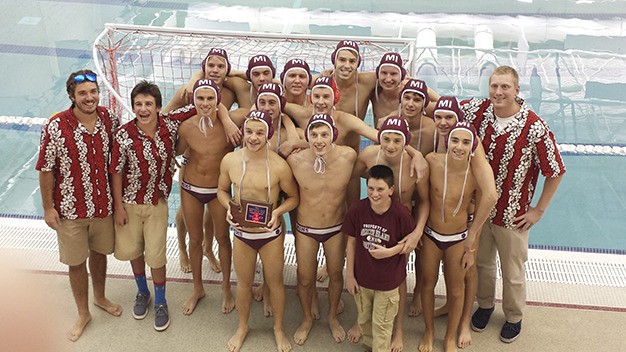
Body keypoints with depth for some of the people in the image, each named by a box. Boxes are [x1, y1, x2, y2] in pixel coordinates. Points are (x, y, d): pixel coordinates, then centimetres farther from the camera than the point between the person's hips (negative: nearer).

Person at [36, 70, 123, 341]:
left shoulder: (109, 119, -8)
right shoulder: (56, 127, -20)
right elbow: (45, 169, -12)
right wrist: (48, 208, -9)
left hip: (104, 204, 4)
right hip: (70, 209, -3)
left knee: (99, 252, 23)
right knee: (76, 261, 11)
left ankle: (99, 297, 48)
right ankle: (83, 314, 32)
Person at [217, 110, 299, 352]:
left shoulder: (279, 166, -19)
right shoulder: (229, 160, -11)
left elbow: (293, 197, -5)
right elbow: (222, 190, 5)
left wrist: (278, 211, -23)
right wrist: (228, 207, -14)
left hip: (271, 233, -2)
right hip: (241, 233, 2)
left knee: (274, 282, 15)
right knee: (244, 282, 20)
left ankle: (278, 328, 39)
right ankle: (242, 327, 44)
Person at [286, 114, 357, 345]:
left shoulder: (348, 156, -23)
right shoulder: (295, 160, -24)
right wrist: (294, 222, 3)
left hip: (336, 228, 1)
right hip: (305, 229, -1)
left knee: (336, 274, 20)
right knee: (305, 278, 15)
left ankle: (333, 317, 47)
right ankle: (307, 319, 43)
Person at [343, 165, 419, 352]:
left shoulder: (401, 213, -22)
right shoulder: (357, 209, -16)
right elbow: (351, 242, -5)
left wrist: (390, 251, -23)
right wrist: (349, 275, 0)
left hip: (388, 280, -3)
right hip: (362, 277, 3)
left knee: (382, 324, 12)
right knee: (364, 319, 24)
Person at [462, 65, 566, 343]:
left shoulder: (534, 128, -23)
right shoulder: (478, 110, -12)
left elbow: (556, 172, -13)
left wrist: (538, 211, -9)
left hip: (512, 216, -3)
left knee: (512, 272, 15)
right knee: (482, 262, 23)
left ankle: (514, 317, 41)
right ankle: (485, 305, 49)